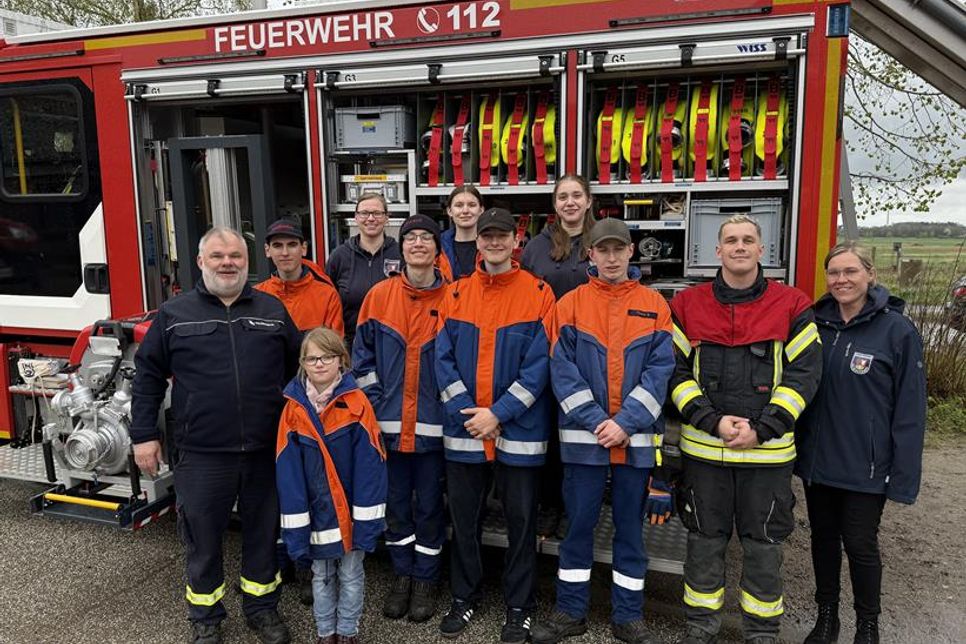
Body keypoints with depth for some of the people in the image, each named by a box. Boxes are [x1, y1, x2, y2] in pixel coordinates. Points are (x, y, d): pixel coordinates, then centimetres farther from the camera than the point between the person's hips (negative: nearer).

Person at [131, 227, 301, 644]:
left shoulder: (273, 310, 6)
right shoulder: (174, 314, 2)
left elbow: (297, 370, 11)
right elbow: (148, 375, 4)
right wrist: (144, 435, 0)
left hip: (265, 450, 2)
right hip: (202, 454, -1)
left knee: (263, 532, 14)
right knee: (202, 537, 11)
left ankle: (262, 607, 34)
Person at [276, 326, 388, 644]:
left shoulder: (357, 403, -14)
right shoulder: (293, 407, -7)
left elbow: (369, 464, -13)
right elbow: (287, 469, -5)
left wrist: (367, 517, -13)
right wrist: (296, 522, -7)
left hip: (350, 511, -2)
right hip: (316, 513, 2)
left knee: (351, 575, 15)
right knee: (321, 577, 19)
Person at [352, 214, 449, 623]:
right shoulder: (379, 296, 0)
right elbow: (362, 355, 4)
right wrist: (375, 403, -3)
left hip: (432, 424, -1)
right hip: (389, 423, 2)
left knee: (429, 505, 10)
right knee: (395, 502, 13)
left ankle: (425, 580, 28)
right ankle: (402, 575, 32)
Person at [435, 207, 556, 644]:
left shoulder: (538, 293, -4)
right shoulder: (456, 294, 5)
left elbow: (539, 365, -10)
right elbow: (443, 359, 0)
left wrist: (499, 413, -16)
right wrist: (466, 412, -12)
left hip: (519, 431, -2)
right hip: (464, 429, 3)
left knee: (520, 520, 10)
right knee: (464, 518, 14)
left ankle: (518, 607, 28)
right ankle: (464, 599, 33)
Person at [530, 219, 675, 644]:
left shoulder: (654, 305, 4)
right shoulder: (570, 304, 1)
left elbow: (660, 370, -3)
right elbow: (562, 369, -5)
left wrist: (626, 422, -13)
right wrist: (596, 420, -14)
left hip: (636, 438, 1)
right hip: (583, 435, -1)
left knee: (630, 525, 12)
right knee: (579, 523, 9)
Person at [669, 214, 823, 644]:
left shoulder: (792, 306, 0)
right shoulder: (687, 305, 2)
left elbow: (803, 374, -3)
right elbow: (676, 371, -2)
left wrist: (762, 429, -12)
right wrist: (713, 421, -13)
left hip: (768, 452, 0)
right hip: (703, 448, 1)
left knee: (763, 543, 12)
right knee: (705, 540, 13)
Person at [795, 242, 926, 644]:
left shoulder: (897, 330, -10)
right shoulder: (815, 323, 2)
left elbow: (909, 409, -11)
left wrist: (903, 474, -13)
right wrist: (796, 449, 6)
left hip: (865, 467, -4)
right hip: (817, 460, 4)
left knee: (860, 544, 6)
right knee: (823, 536, 15)